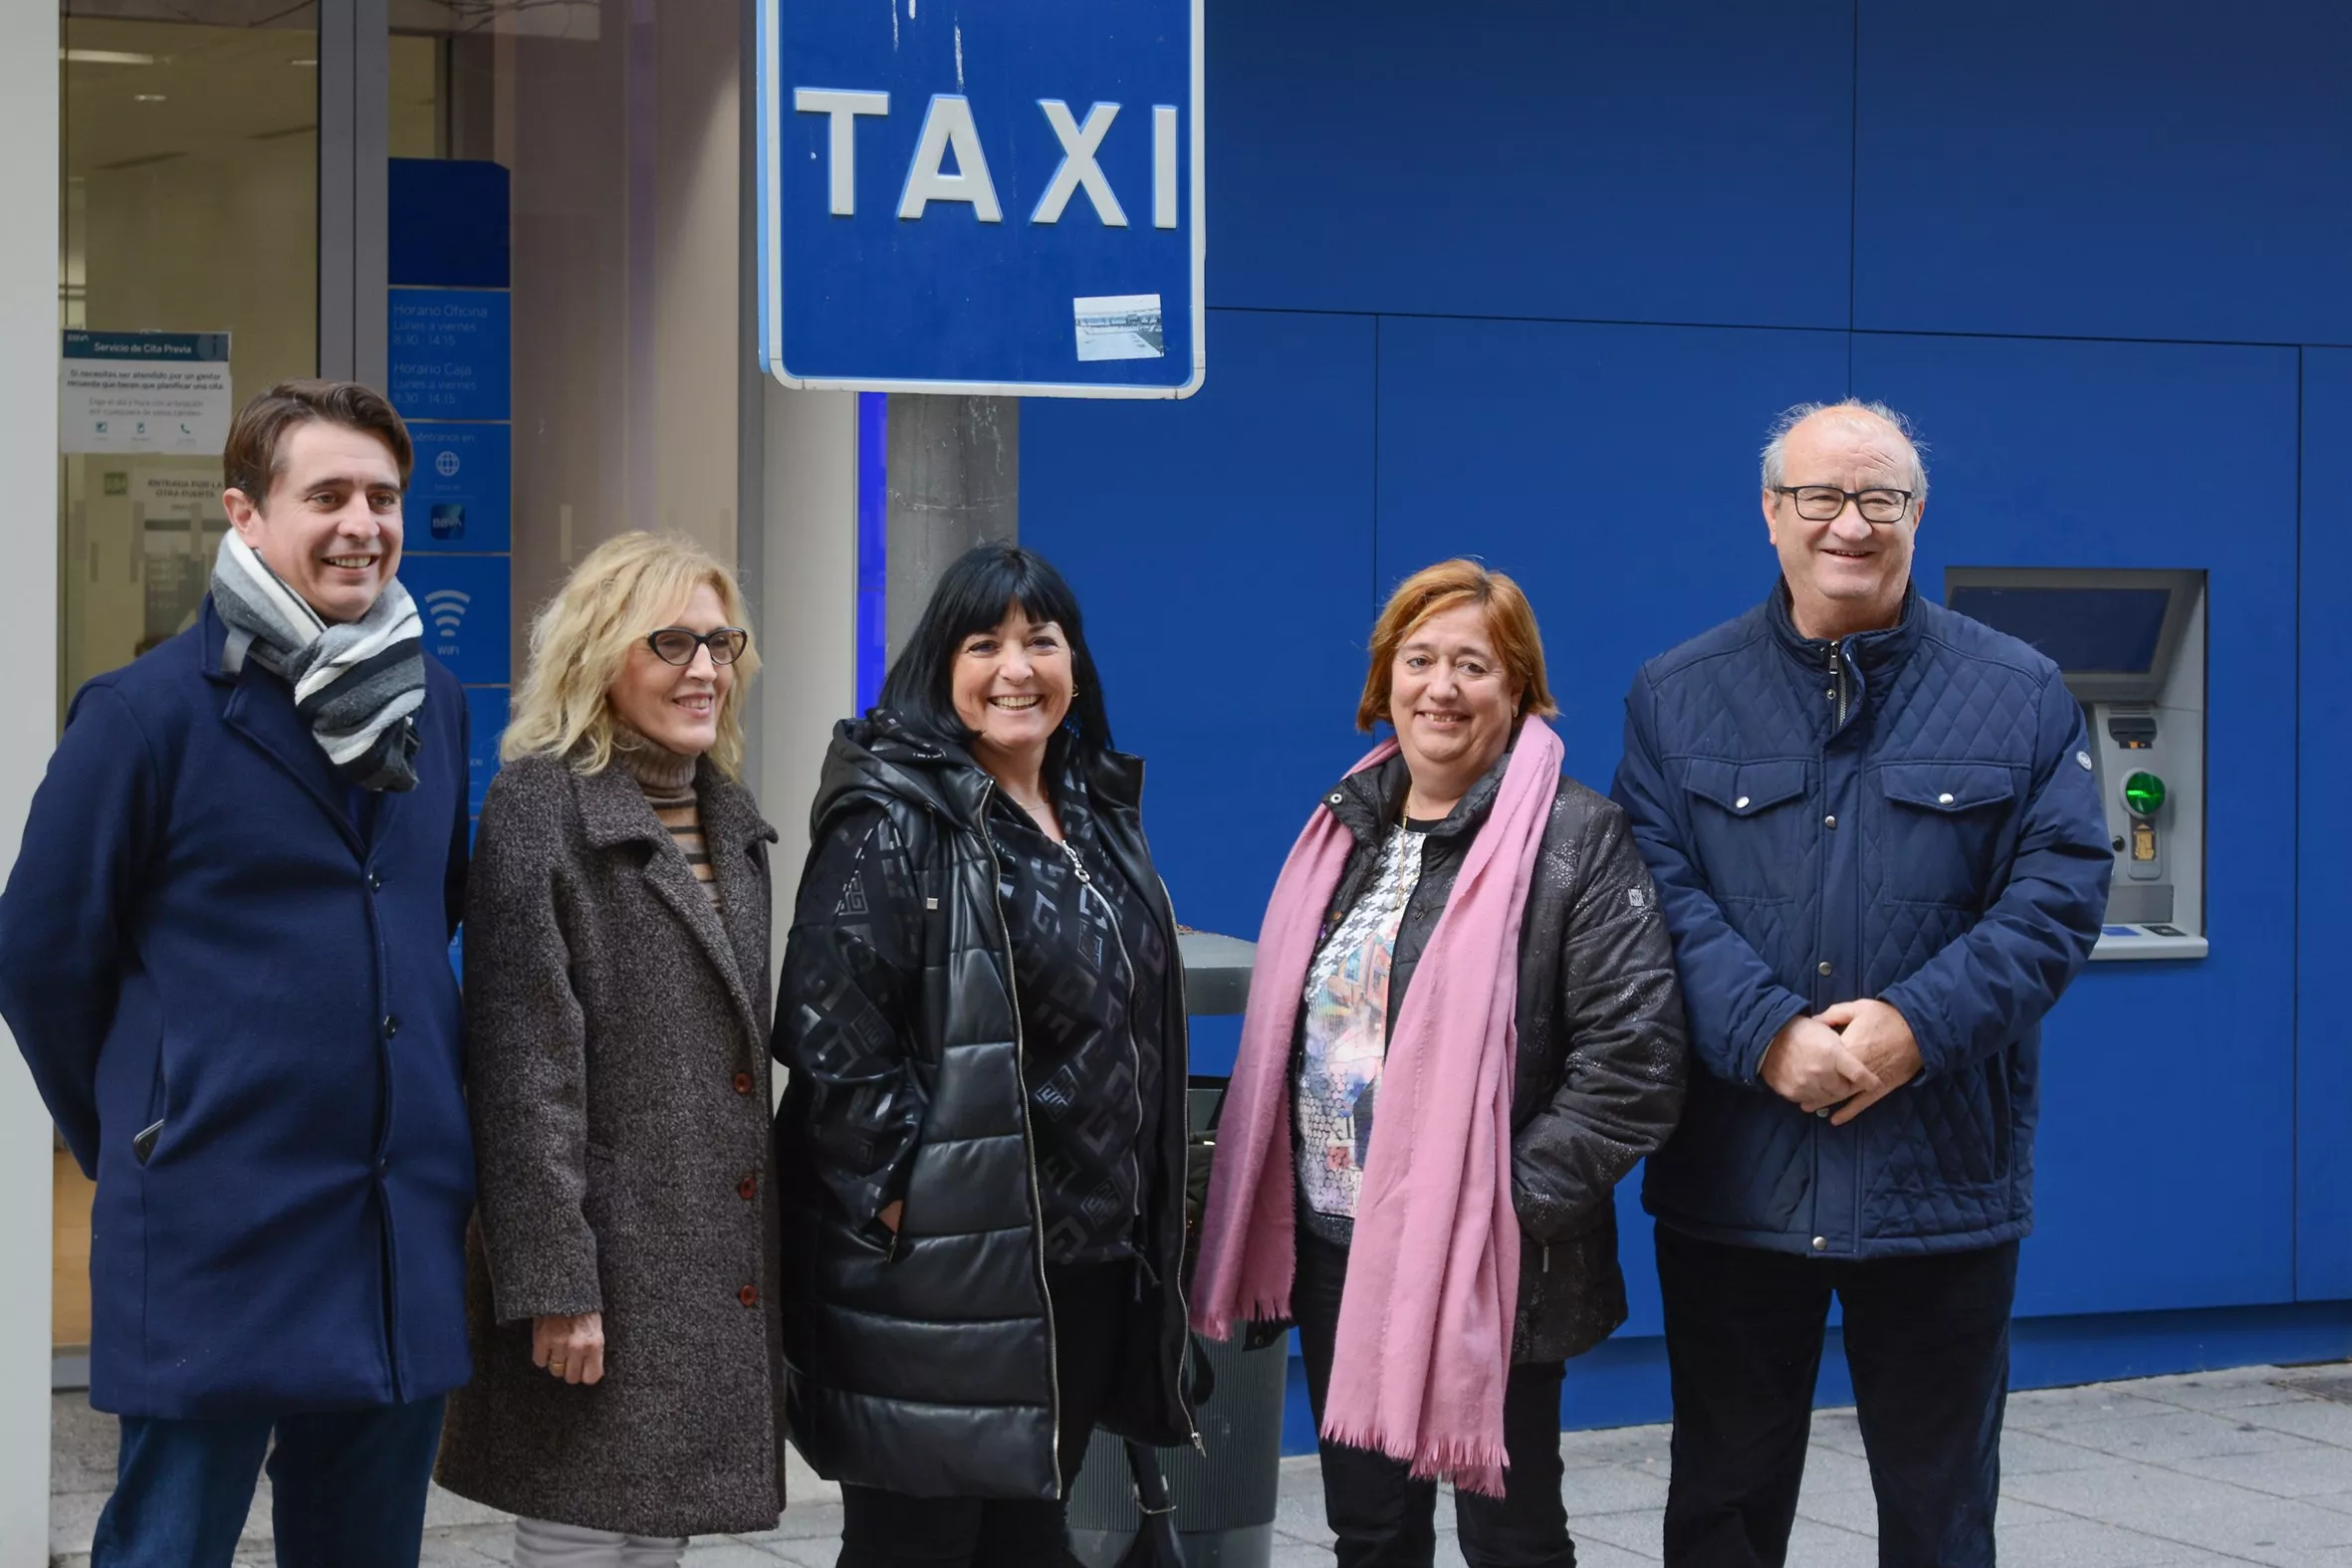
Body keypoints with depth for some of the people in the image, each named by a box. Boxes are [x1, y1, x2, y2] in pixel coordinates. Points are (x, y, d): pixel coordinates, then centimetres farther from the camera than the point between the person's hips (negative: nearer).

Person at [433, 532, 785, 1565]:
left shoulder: (728, 815, 15)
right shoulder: (538, 809, -9)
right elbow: (524, 1064, -14)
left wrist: (764, 1252, 17)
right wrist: (553, 1282, -18)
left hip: (722, 1275, 7)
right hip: (607, 1265, -7)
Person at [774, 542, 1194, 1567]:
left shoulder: (1100, 814, 13)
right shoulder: (893, 819, -10)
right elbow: (828, 1027, -17)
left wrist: (1139, 1208, 17)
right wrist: (901, 1184, -18)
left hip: (1085, 1255, 8)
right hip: (934, 1261, -7)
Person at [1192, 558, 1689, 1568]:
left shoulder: (1576, 839, -11)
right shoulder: (1346, 829, 10)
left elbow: (1634, 1058, -17)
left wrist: (1511, 1200, -17)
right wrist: (1262, 1236, 13)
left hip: (1485, 1268, -6)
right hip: (1336, 1252, 6)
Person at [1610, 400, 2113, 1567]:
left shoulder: (2020, 697, 4)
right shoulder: (1678, 700, 5)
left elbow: (2059, 891, -4)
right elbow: (1661, 890, -5)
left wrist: (1918, 1027, -17)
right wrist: (1766, 1037, -19)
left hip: (1943, 1181, 0)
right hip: (1732, 1180, 0)